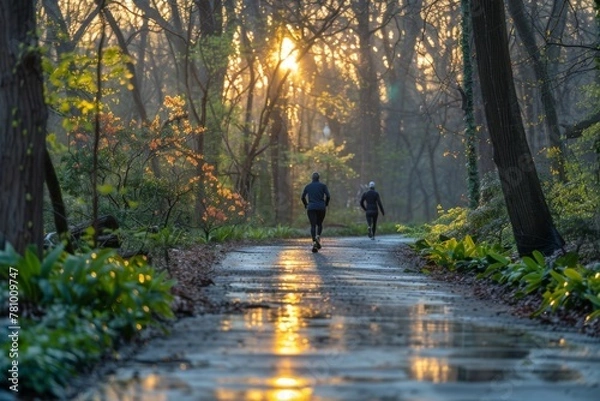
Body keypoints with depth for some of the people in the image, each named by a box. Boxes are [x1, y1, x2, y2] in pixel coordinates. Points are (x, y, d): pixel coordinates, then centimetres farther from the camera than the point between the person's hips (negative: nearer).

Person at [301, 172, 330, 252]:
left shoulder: (307, 186, 9)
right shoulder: (323, 185, 5)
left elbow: (303, 197, 6)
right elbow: (328, 196, -5)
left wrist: (306, 205, 21)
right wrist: (326, 205, 12)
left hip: (311, 208, 0)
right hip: (321, 208, 0)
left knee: (313, 226, -1)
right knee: (320, 224, 19)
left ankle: (314, 242, -22)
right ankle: (318, 236, -11)